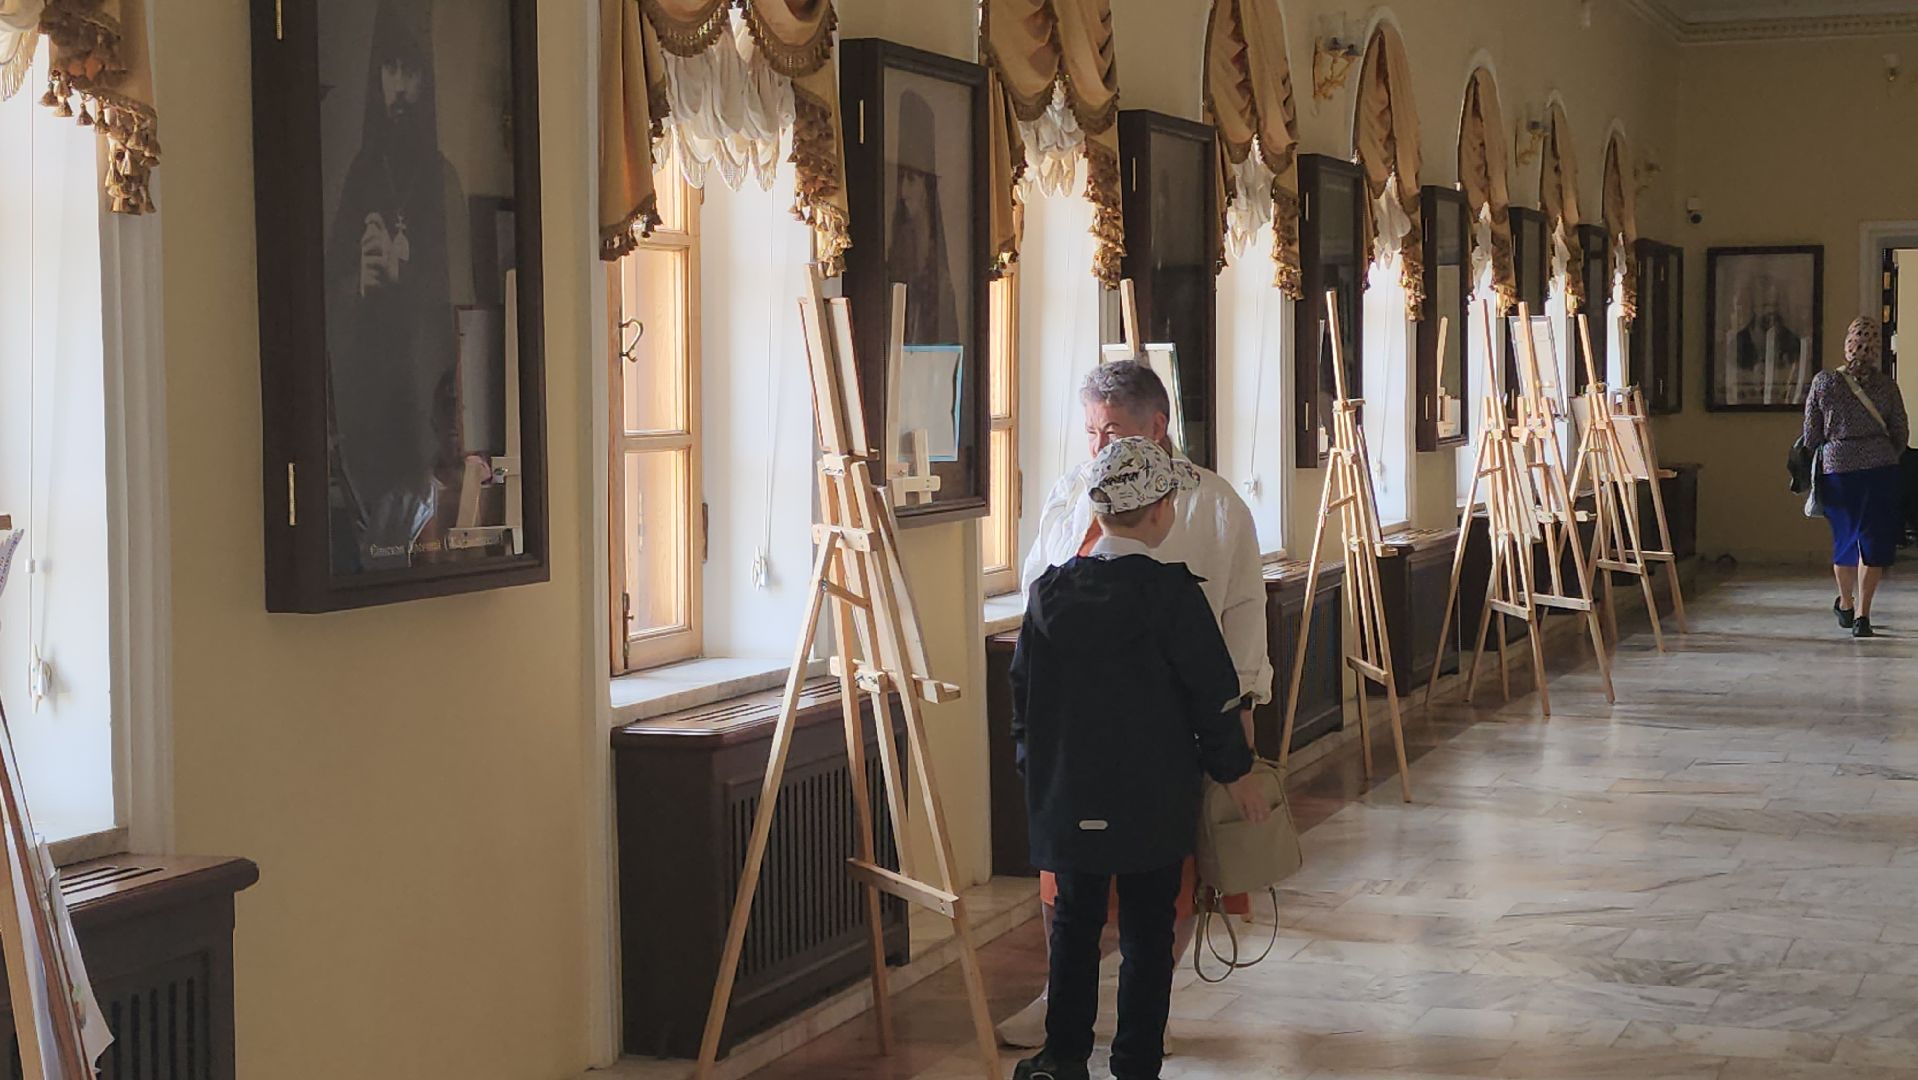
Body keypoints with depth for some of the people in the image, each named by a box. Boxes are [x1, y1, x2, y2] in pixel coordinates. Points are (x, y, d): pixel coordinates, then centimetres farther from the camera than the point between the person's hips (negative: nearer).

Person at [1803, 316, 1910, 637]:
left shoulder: (1823, 382, -5)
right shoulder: (1886, 386, -4)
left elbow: (1811, 434, 1)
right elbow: (1901, 433, 3)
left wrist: (1821, 458, 19)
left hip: (1837, 469, 1)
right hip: (1881, 470, -1)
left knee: (1845, 537, 18)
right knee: (1873, 540, 4)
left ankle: (1845, 604, 34)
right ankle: (1862, 614, -2)